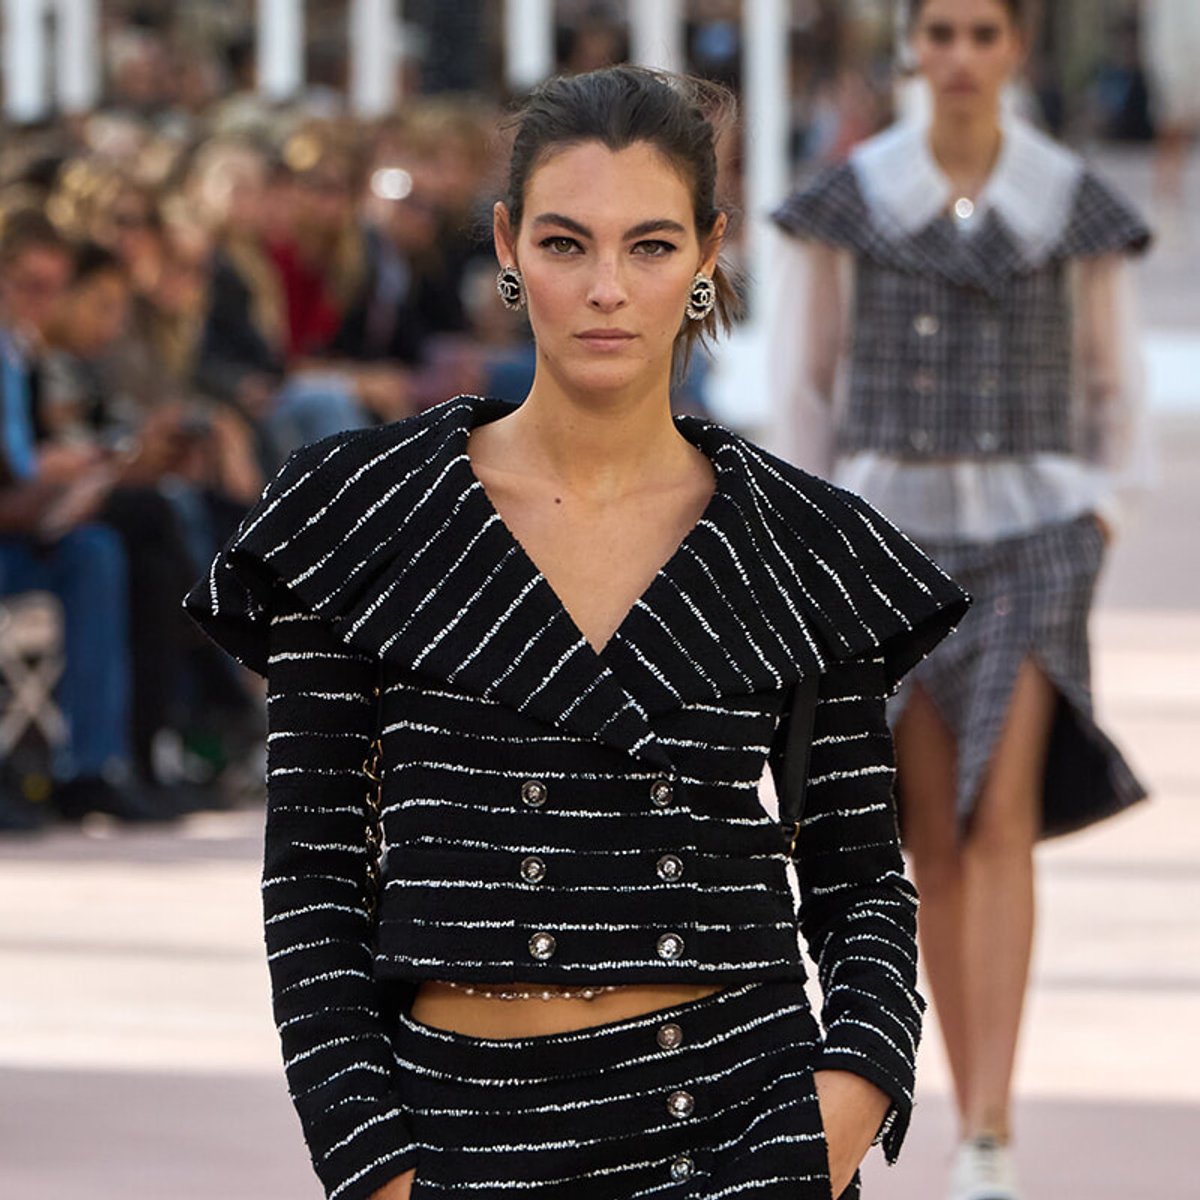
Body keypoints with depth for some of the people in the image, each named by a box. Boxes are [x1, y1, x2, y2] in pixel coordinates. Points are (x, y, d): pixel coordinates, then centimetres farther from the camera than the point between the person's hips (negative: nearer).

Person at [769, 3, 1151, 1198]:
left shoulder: (1077, 206, 1)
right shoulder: (844, 201, 1)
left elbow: (1112, 384, 11)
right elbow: (803, 382, 6)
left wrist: (1102, 525, 2)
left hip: (1031, 537, -1)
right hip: (893, 534, 1)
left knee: (1004, 820, -17)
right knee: (935, 841, 3)